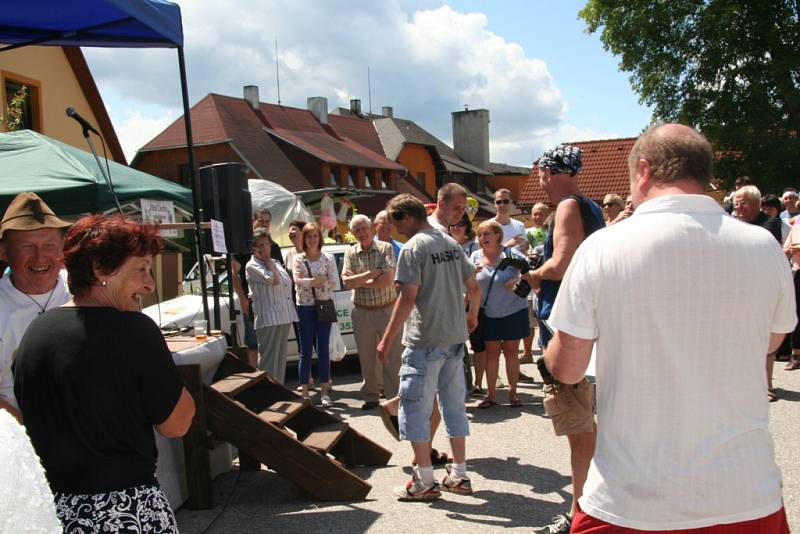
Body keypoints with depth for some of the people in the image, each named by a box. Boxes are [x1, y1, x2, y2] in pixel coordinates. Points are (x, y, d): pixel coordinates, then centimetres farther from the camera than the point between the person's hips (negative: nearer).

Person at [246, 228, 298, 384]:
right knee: (268, 359, -7)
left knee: (280, 359, 14)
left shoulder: (275, 263, 18)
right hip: (268, 319, -8)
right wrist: (267, 261, -7)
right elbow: (274, 280, -17)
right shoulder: (252, 266, -6)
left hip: (284, 317, 8)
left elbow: (288, 283, 24)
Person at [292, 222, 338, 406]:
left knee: (323, 349, 4)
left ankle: (324, 391, 11)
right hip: (305, 307, -1)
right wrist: (316, 281, -20)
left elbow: (334, 282, -6)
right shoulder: (298, 259, 3)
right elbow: (298, 281, -10)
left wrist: (309, 282, -13)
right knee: (306, 350, 2)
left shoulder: (328, 258, 5)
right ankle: (305, 392, 9)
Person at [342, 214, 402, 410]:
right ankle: (371, 396, 24)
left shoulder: (386, 249, -4)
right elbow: (347, 282, -9)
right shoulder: (350, 253, 4)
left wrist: (359, 282, -12)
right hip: (362, 312, 2)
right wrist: (371, 274, -16)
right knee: (367, 357, 11)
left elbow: (387, 280, -16)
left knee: (393, 355, 1)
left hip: (388, 310, -2)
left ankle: (394, 397, 10)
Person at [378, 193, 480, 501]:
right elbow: (474, 288, 14)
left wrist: (387, 339, -15)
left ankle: (424, 481, 7)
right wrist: (472, 317, 31)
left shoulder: (412, 248, -12)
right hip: (455, 337, 8)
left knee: (415, 407, 2)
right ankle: (459, 475, 23)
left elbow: (408, 298, -19)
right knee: (454, 404, 14)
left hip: (425, 340, -8)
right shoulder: (451, 244, 10)